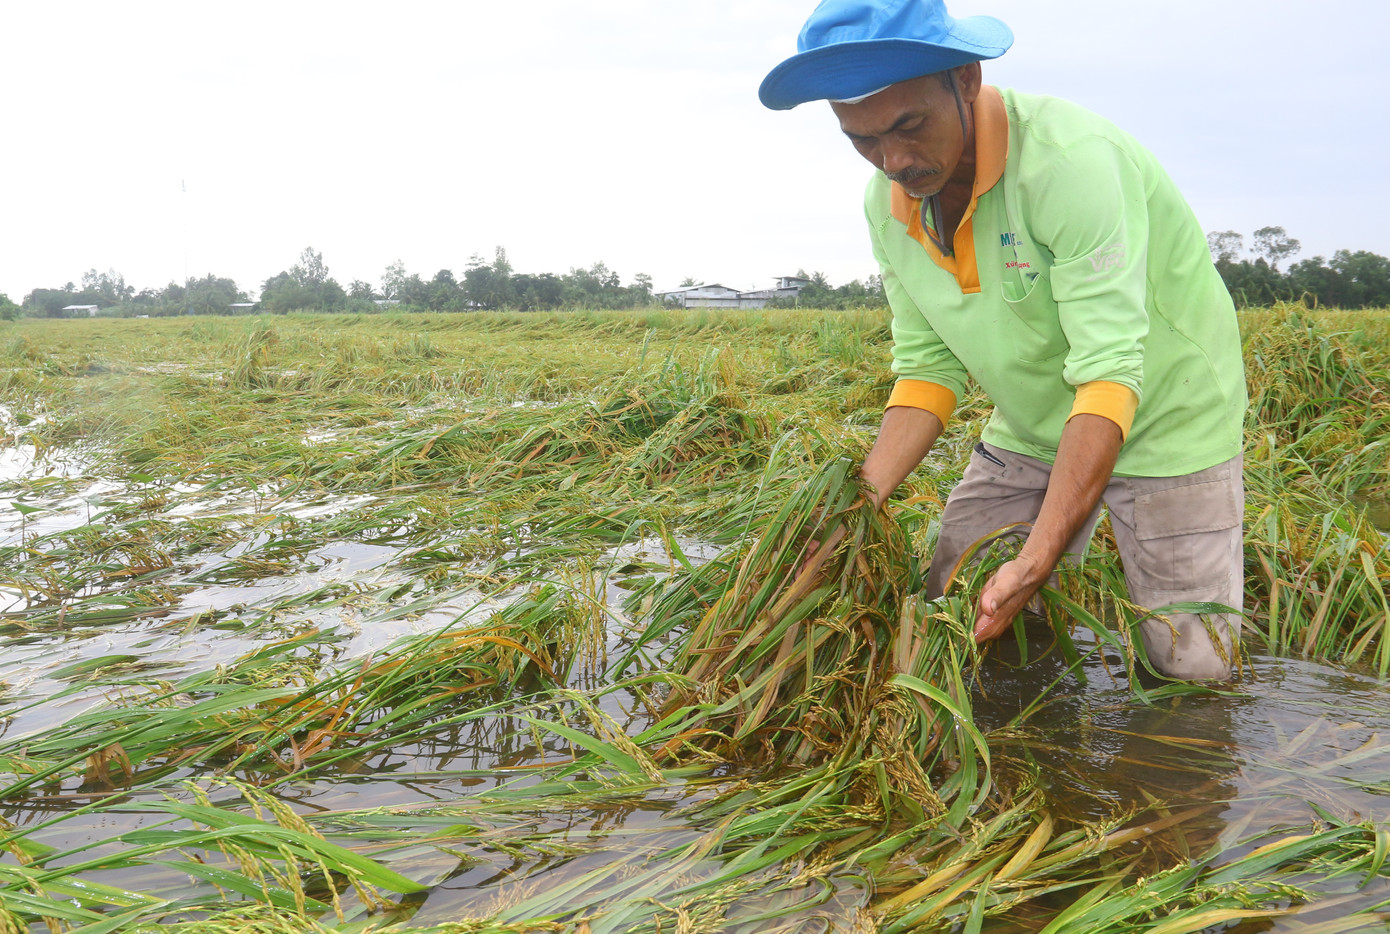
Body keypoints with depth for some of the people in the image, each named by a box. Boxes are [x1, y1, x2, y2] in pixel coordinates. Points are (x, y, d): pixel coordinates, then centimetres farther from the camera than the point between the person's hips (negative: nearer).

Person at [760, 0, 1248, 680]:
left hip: (1163, 418, -5)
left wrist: (1037, 563, -44)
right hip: (1029, 431, 6)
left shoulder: (1070, 160, -32)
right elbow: (927, 369, -6)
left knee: (1193, 666, -5)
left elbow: (1109, 374, -36)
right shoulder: (887, 203, -9)